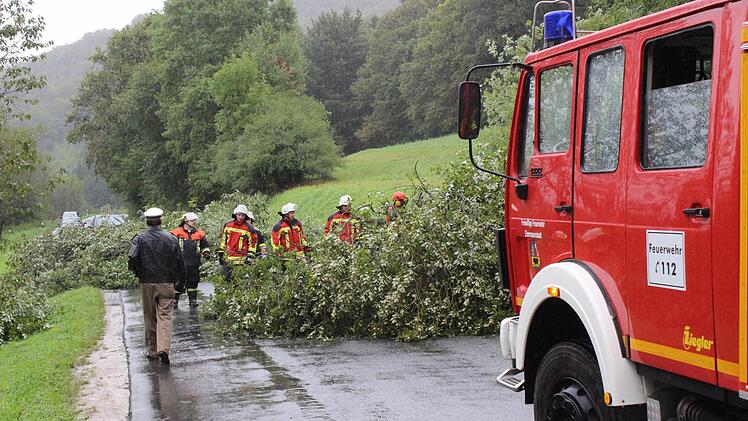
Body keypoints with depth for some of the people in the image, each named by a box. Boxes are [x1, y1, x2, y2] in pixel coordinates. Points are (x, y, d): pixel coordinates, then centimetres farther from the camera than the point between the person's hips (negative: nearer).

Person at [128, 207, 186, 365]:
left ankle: (152, 350, 19)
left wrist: (137, 273, 5)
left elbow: (132, 259, -15)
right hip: (166, 283, 0)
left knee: (150, 317, 12)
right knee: (165, 316, -3)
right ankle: (164, 349, -20)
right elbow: (180, 262, 3)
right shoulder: (171, 238, 1)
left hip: (147, 283, 0)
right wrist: (181, 283, 13)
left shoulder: (140, 238, -2)